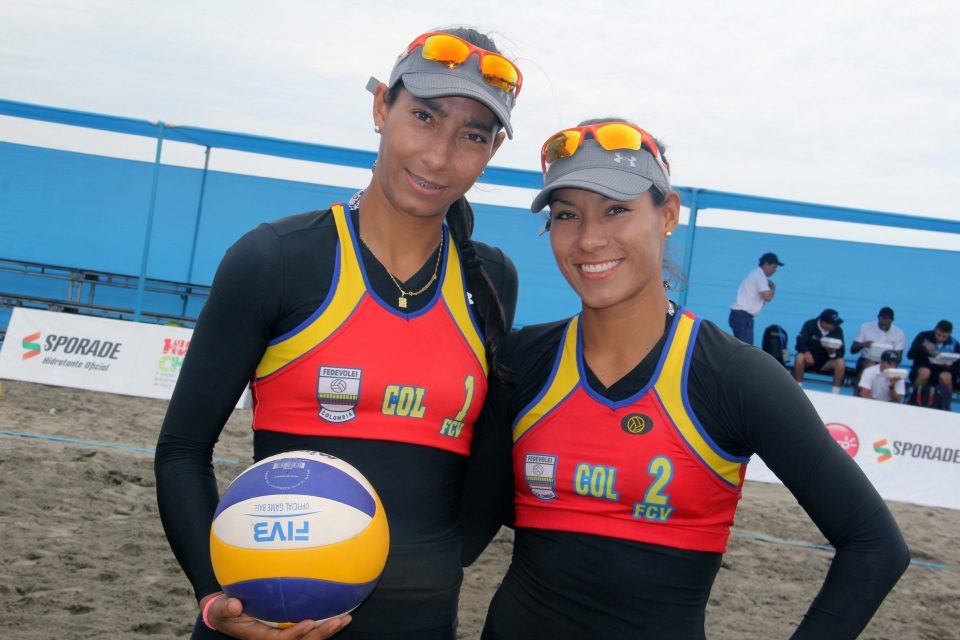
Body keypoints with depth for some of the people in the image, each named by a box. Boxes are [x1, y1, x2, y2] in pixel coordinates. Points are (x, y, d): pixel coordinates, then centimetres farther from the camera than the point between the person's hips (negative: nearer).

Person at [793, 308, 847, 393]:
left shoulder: (838, 330, -8)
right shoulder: (810, 325, -11)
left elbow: (841, 352, -10)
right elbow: (800, 343, -17)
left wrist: (833, 353, -33)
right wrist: (807, 352, -38)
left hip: (826, 362, 1)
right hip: (810, 358, -1)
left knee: (840, 363, -27)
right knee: (800, 357, -34)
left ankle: (835, 394, -18)